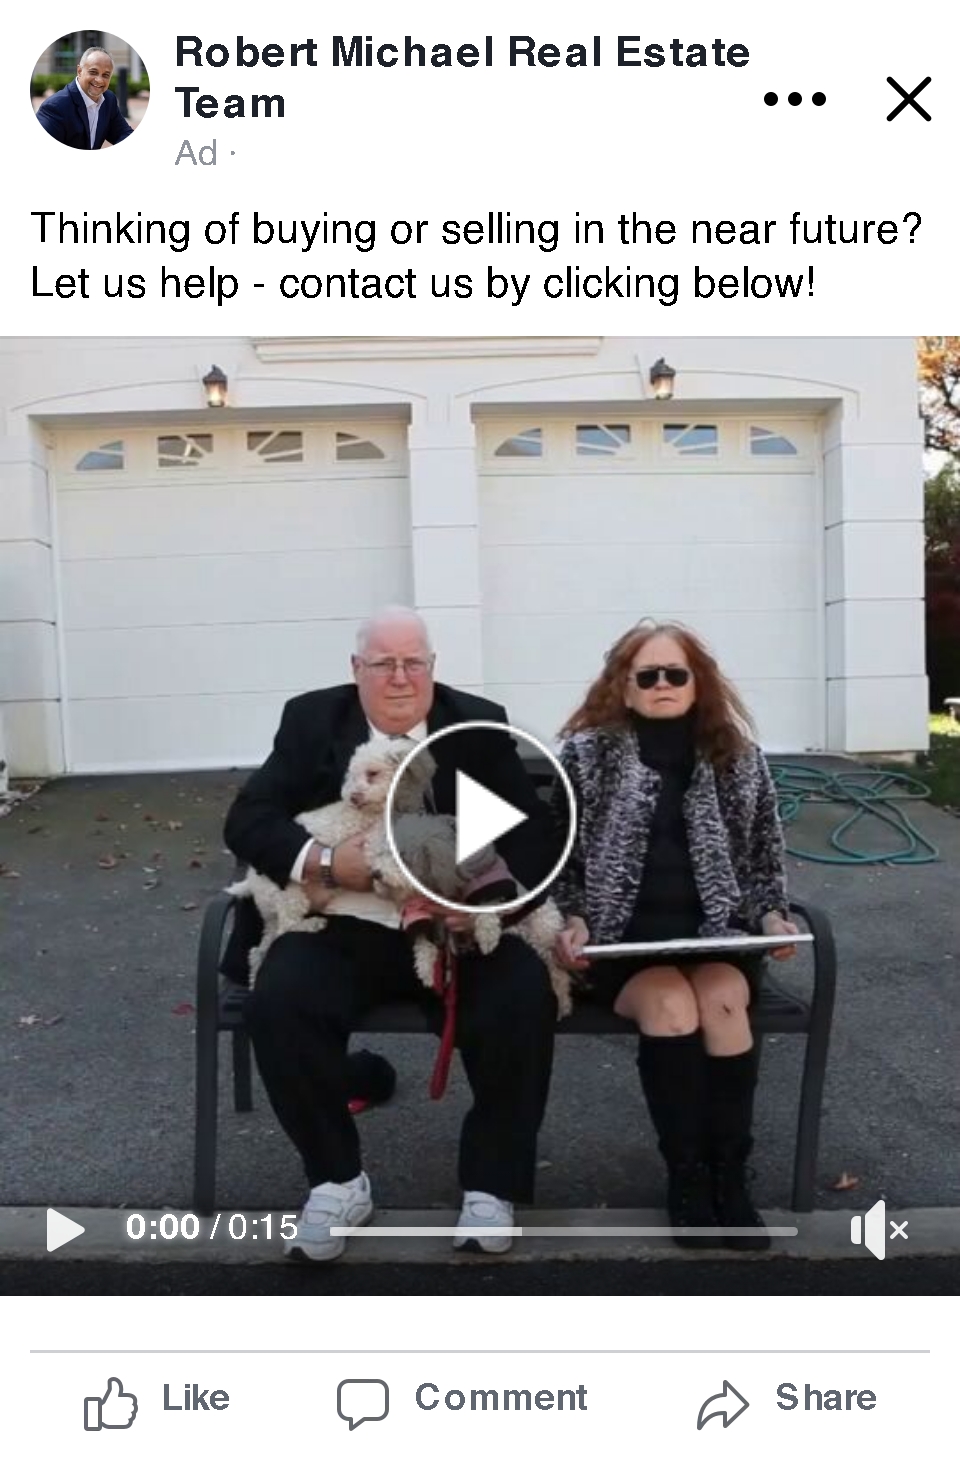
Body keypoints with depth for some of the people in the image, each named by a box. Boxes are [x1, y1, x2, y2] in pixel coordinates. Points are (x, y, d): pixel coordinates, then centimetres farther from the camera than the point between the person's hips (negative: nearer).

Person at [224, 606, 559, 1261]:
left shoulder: (480, 725, 3)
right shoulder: (312, 720, 5)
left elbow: (535, 833, -2)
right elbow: (248, 819, -2)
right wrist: (326, 862, -20)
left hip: (460, 928, 0)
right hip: (344, 928, 1)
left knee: (525, 999, -26)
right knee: (278, 1003, -26)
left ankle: (491, 1184, -3)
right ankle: (338, 1180, -2)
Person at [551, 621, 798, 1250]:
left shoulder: (738, 757, 6)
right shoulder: (587, 754, 0)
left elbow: (763, 858, 14)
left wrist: (772, 915, -3)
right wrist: (574, 922, -11)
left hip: (714, 932, 2)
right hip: (623, 939, -1)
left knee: (721, 1001, -29)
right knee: (670, 1004, -30)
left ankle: (731, 1176, -13)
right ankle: (688, 1176, -13)